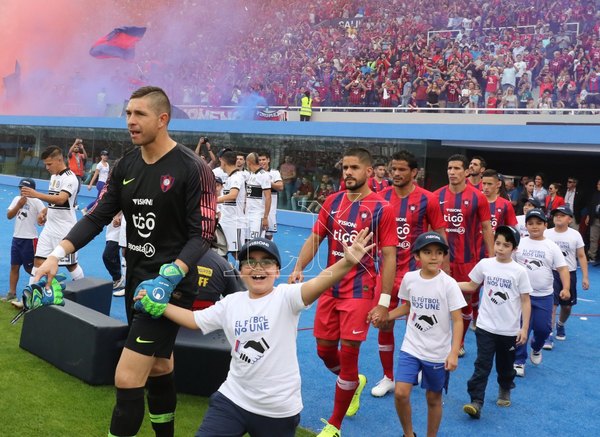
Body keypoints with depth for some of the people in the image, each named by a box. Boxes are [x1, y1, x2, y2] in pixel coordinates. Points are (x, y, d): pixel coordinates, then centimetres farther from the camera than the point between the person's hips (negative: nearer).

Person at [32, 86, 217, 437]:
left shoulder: (193, 169, -14)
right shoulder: (126, 166, 5)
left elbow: (203, 234, -15)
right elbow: (98, 216, 3)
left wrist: (171, 275, -29)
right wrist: (58, 254, -10)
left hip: (170, 284, -7)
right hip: (137, 279, 7)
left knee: (127, 378, -10)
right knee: (157, 365, 21)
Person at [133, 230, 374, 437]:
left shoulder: (285, 297, -14)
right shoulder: (231, 303, 2)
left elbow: (317, 284, -32)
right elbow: (194, 319, 16)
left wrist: (347, 263, -49)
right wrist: (158, 305, 10)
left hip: (278, 409, -3)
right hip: (232, 399, 4)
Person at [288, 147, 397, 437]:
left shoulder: (381, 208, -9)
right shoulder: (332, 201, 5)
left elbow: (388, 256, -9)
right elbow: (314, 239, 7)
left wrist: (383, 301, -13)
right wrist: (299, 268, -11)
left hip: (360, 292, -5)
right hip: (330, 289, 5)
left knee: (348, 353, -3)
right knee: (324, 349, 12)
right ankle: (355, 382, 45)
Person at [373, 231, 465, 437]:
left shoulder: (448, 284, -15)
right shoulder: (409, 278, -3)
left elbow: (457, 321, -13)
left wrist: (454, 353, -21)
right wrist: (384, 316, 5)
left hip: (438, 353, -2)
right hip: (411, 348, 3)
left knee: (434, 399, 12)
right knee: (400, 393, -7)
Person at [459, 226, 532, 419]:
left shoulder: (519, 271, -8)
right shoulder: (484, 264, -4)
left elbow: (525, 301, -4)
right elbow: (471, 286, 10)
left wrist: (524, 328, -8)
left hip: (510, 330, 0)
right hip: (486, 326, 0)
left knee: (505, 365, 18)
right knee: (482, 365, -4)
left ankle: (504, 391, 42)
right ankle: (476, 401, -3)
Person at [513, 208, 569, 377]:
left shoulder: (551, 247, -1)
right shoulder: (519, 243, 0)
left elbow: (562, 268, -3)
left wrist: (566, 288, -16)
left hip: (544, 296, 1)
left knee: (543, 328, 5)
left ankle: (536, 348, 39)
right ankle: (519, 361, 12)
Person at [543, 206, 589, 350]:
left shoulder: (575, 235, -4)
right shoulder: (546, 234, -4)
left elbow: (581, 256, -1)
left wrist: (585, 277, -5)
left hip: (569, 273, 1)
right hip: (551, 273, -1)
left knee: (567, 305, 13)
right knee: (551, 304, -11)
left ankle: (560, 326, 42)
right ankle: (548, 335, -7)